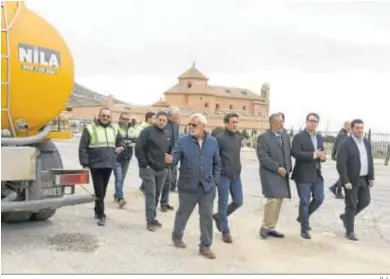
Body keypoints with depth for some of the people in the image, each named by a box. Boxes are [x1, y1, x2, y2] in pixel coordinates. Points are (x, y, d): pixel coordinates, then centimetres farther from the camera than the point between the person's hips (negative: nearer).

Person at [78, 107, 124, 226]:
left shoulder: (114, 130, 12)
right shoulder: (90, 128, -3)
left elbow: (119, 144, 26)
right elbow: (82, 147, -7)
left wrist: (119, 149, 4)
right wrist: (85, 163, -13)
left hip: (109, 165, 5)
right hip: (96, 165, -5)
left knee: (103, 191, 14)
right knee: (99, 191, -7)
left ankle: (97, 211, 29)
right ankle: (101, 215, -2)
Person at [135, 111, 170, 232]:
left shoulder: (167, 135, 11)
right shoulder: (147, 131, -9)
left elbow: (170, 150, 22)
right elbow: (138, 148, -14)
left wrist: (167, 163, 7)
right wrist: (143, 164, -15)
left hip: (161, 170, 6)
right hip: (149, 169, -6)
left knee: (156, 195, 13)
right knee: (150, 194, -6)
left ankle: (153, 217, 24)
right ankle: (150, 221, -2)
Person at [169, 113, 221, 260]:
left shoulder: (213, 142, 2)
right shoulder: (183, 141, -7)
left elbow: (217, 163, 10)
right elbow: (175, 159, -13)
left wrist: (215, 180, 4)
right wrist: (169, 160, -36)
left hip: (207, 187, 2)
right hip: (188, 186, -2)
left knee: (207, 216, 5)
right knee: (183, 213, 15)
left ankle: (205, 246, 17)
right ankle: (177, 236, 39)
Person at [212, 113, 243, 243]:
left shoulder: (238, 138, 9)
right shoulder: (219, 138, -11)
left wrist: (237, 169, 14)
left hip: (236, 176, 6)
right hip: (223, 176, -6)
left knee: (238, 201, 8)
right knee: (223, 203, 2)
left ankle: (219, 216, 31)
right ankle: (225, 232, 13)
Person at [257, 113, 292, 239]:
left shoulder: (285, 136, 14)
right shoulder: (263, 137, -8)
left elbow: (289, 153, 18)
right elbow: (263, 157, -15)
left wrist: (288, 168, 5)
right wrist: (277, 168, -18)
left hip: (283, 174, 7)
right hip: (270, 174, -7)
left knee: (279, 201, 7)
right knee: (272, 200, -15)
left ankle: (271, 228, 16)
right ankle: (265, 227, 2)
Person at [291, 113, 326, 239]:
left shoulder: (320, 138, 14)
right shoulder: (299, 137, -8)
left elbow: (320, 153, 20)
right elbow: (295, 153, -20)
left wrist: (322, 157, -5)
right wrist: (313, 154, -23)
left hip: (317, 174, 7)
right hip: (303, 175, -7)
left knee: (319, 199, 8)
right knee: (304, 201, 1)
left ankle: (303, 217, 31)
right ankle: (304, 229, 13)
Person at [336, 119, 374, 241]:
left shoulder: (366, 143, 9)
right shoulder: (345, 144, -13)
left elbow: (370, 161, 12)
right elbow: (341, 165, -17)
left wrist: (371, 177, 3)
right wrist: (346, 181, -21)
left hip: (364, 179, 6)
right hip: (351, 180, -6)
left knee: (365, 201, 7)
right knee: (351, 205, 0)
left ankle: (346, 216, 31)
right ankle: (349, 232, 11)